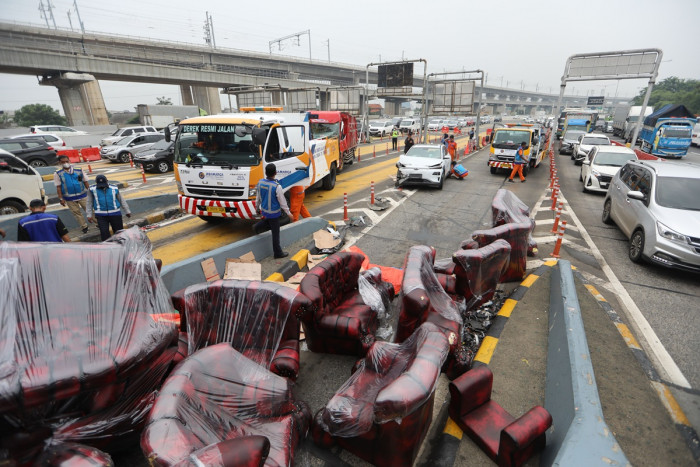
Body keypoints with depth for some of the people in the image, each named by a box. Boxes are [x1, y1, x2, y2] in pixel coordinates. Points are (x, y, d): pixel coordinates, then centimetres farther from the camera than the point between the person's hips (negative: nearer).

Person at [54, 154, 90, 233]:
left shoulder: (79, 171, 1)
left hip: (82, 195, -1)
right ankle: (84, 227, 17)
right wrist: (61, 199, -3)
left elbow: (86, 182, 5)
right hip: (69, 198, 1)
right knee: (76, 212, 7)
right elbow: (58, 187, 1)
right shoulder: (58, 174, 0)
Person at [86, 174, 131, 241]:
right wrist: (89, 215, 7)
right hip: (101, 215, 0)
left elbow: (122, 200, 14)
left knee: (118, 231, 7)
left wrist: (127, 211, 17)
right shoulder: (92, 190, 3)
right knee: (104, 232, -7)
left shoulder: (114, 188, 4)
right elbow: (89, 203, 10)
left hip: (115, 214, 1)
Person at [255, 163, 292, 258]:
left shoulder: (260, 182, -7)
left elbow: (258, 197, 7)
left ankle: (257, 227, 44)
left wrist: (257, 208, 23)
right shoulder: (277, 186, -26)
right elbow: (282, 202, -17)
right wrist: (288, 212, -3)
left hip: (264, 210, 6)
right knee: (275, 233, 7)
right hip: (274, 213, -6)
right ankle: (278, 253, 18)